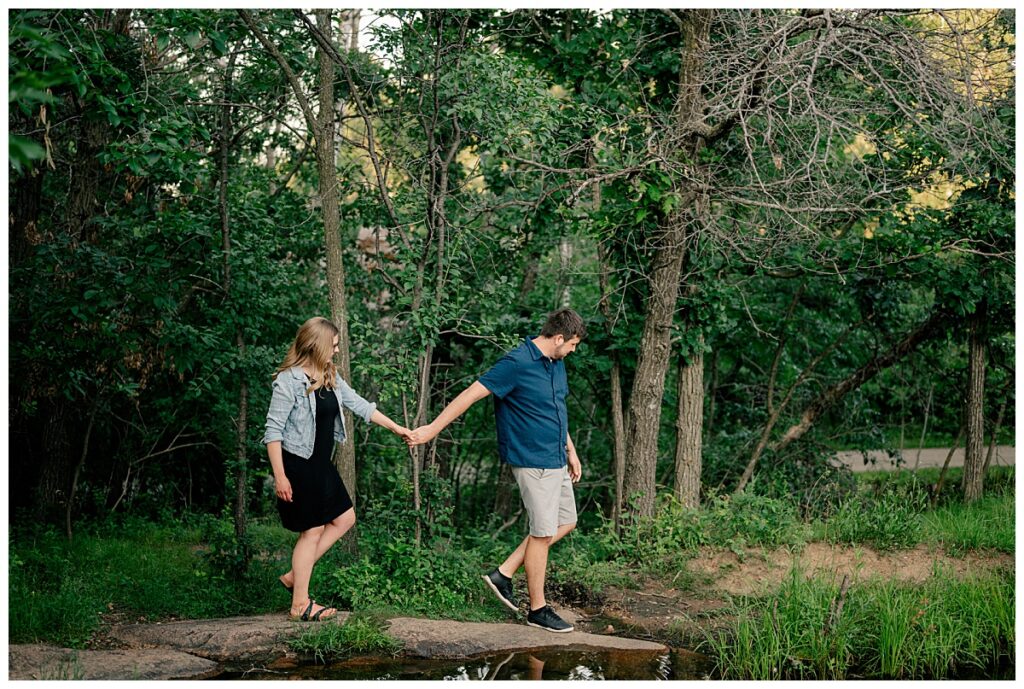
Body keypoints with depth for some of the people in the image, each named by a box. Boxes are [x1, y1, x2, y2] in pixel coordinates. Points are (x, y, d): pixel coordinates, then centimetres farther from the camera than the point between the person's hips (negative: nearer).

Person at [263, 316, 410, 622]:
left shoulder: (331, 377, 8)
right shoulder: (288, 381, -17)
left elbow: (359, 405, 16)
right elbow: (273, 430, -18)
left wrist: (396, 428, 16)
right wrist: (280, 476, -21)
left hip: (321, 465, 9)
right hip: (297, 466, -9)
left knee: (344, 518, 12)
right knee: (313, 530, -4)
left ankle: (294, 575, 17)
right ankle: (301, 603, 7)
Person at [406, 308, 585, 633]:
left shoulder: (556, 363, 9)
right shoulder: (516, 364, -19)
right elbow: (471, 394, -19)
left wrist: (571, 450, 23)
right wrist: (432, 429, -19)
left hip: (556, 460, 9)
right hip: (533, 462, -9)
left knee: (566, 522, 14)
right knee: (543, 533, -3)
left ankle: (504, 574, 18)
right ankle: (538, 610, 9)